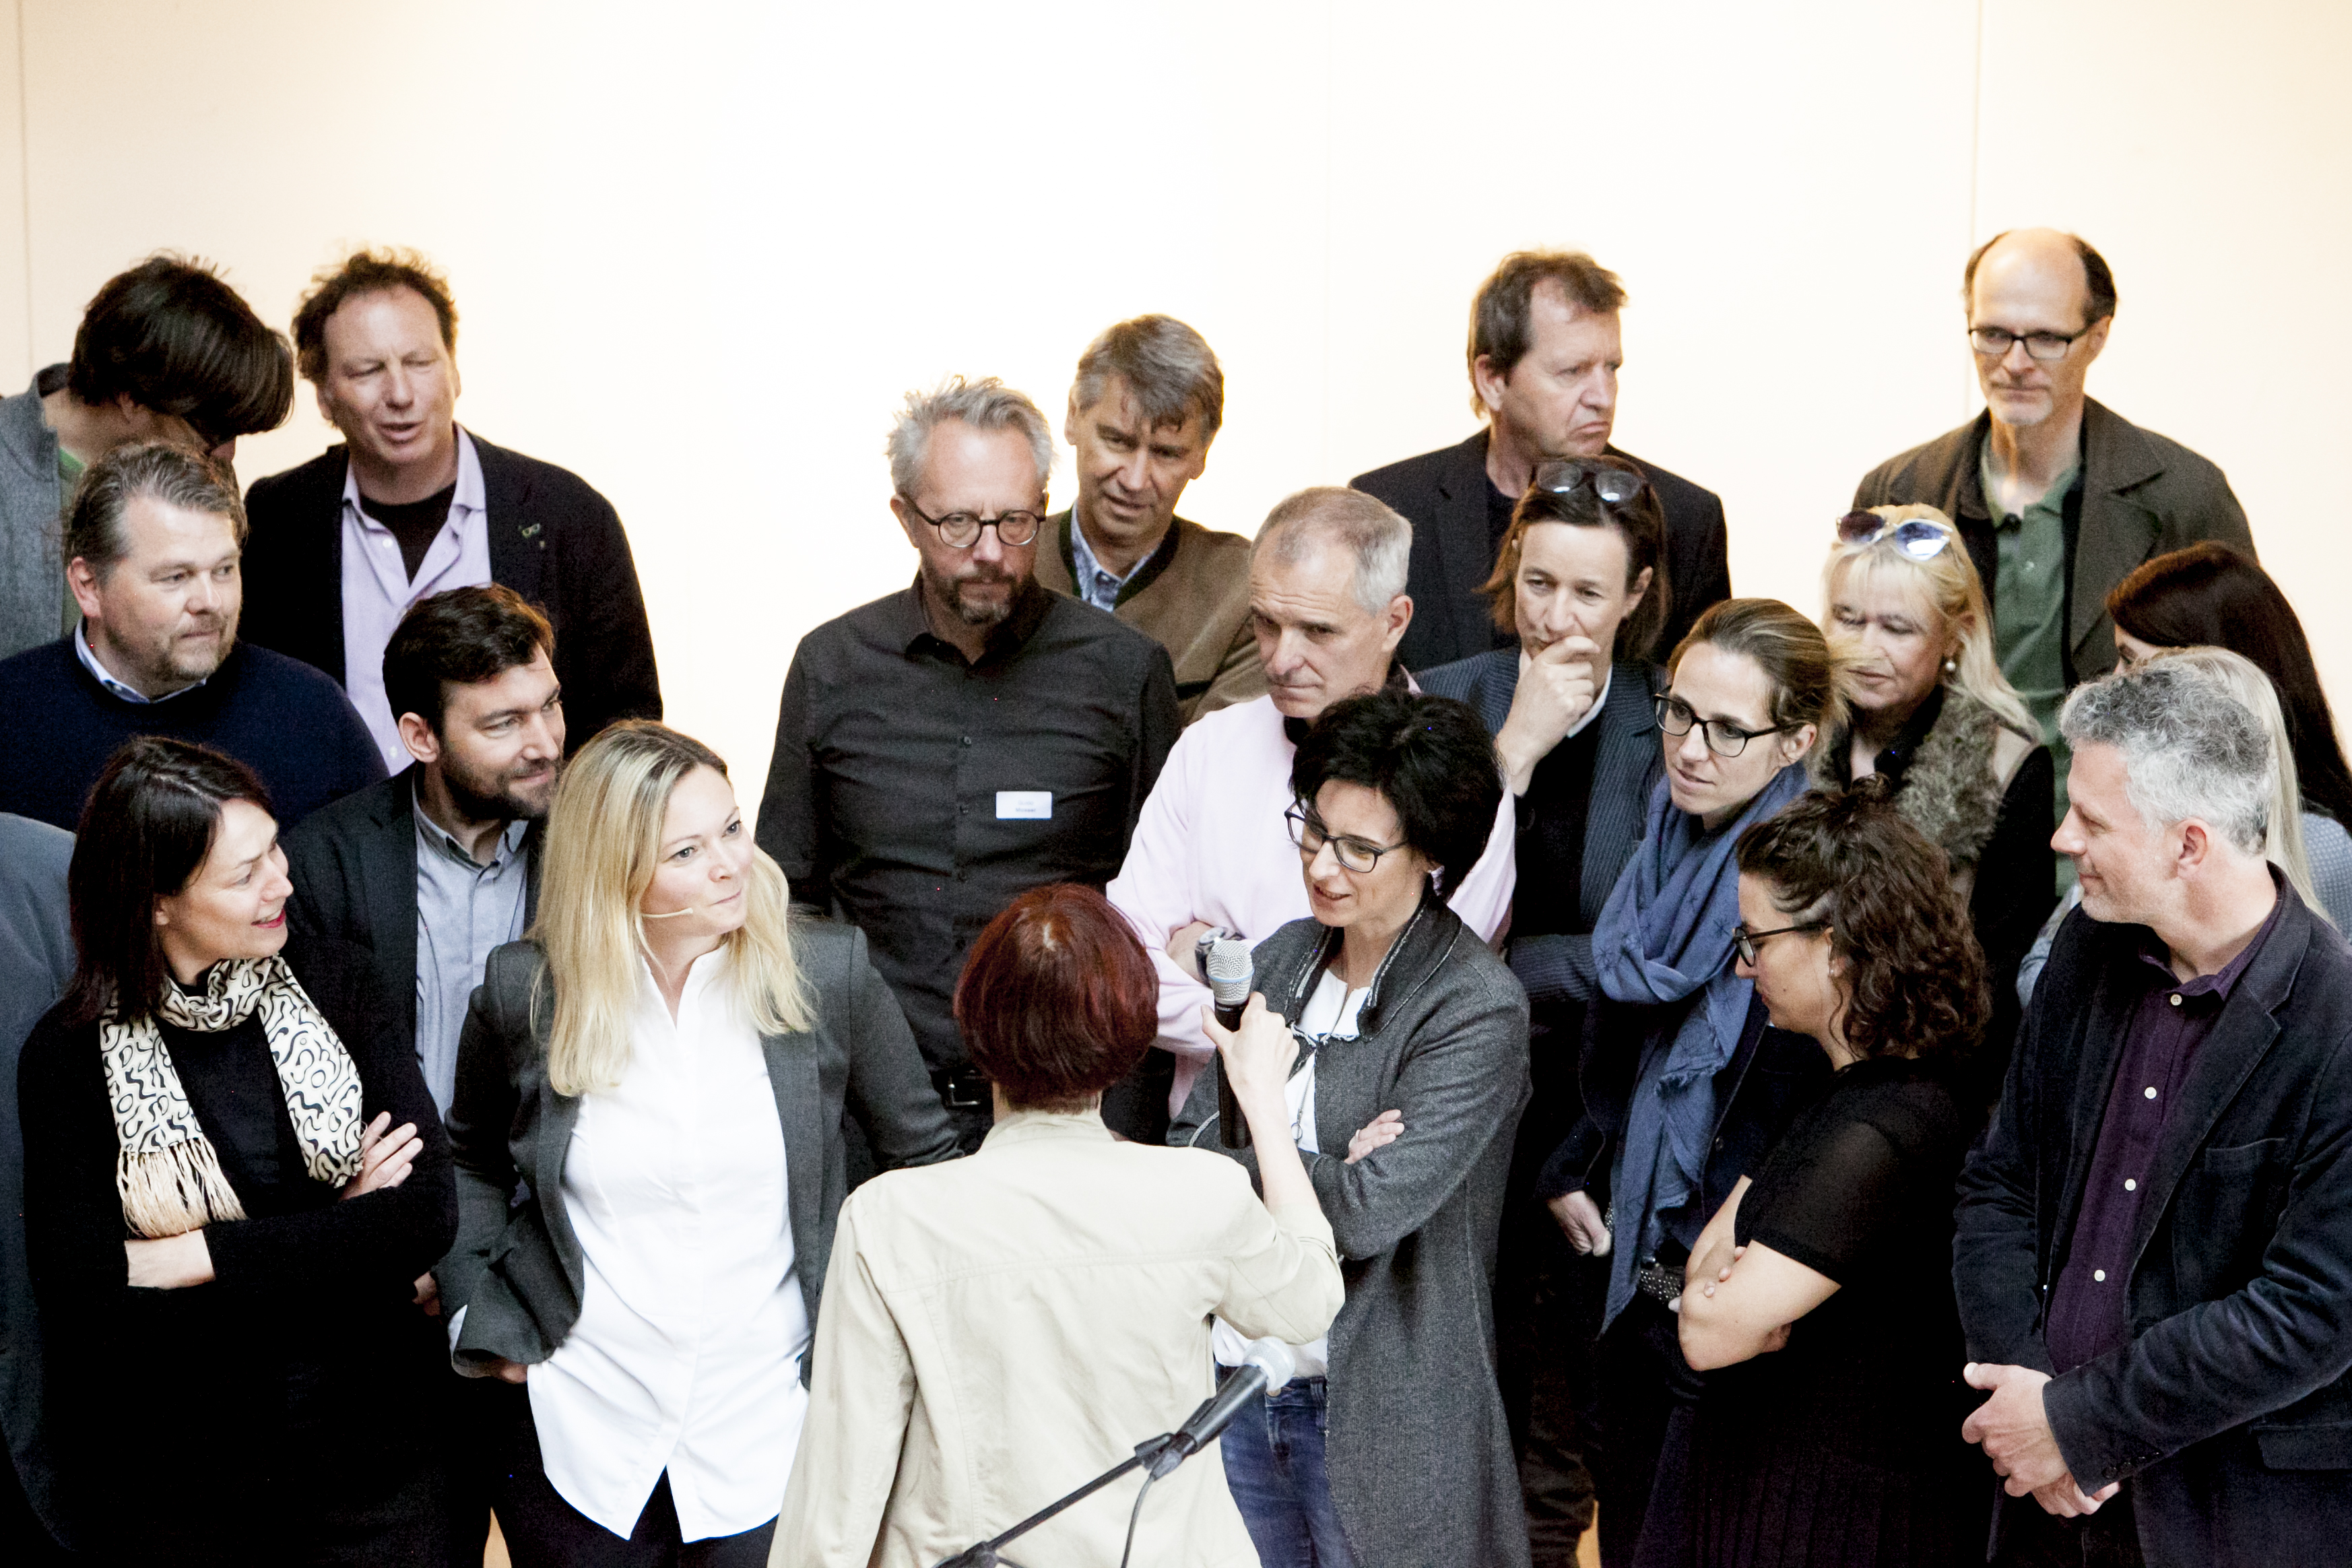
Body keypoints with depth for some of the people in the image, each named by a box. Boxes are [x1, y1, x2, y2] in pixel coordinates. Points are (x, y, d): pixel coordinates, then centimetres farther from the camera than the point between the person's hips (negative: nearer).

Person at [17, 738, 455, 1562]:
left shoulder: (337, 985, -3)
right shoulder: (71, 1056, -9)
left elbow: (428, 1211, -12)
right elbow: (87, 1314, -17)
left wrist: (196, 1257, -17)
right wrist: (339, 1240, -16)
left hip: (367, 1465, 2)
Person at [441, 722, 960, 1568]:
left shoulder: (828, 974, -8)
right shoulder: (524, 991, -6)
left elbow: (924, 1157, 4)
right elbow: (472, 1162, 13)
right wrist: (480, 1321, 4)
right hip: (578, 1441, 1)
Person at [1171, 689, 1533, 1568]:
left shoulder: (1479, 1009, -13)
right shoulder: (1285, 956, 6)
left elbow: (1370, 1214, -20)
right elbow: (1183, 1150, 3)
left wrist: (1257, 1106, -7)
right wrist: (1322, 1174, -14)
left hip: (1374, 1413, -5)